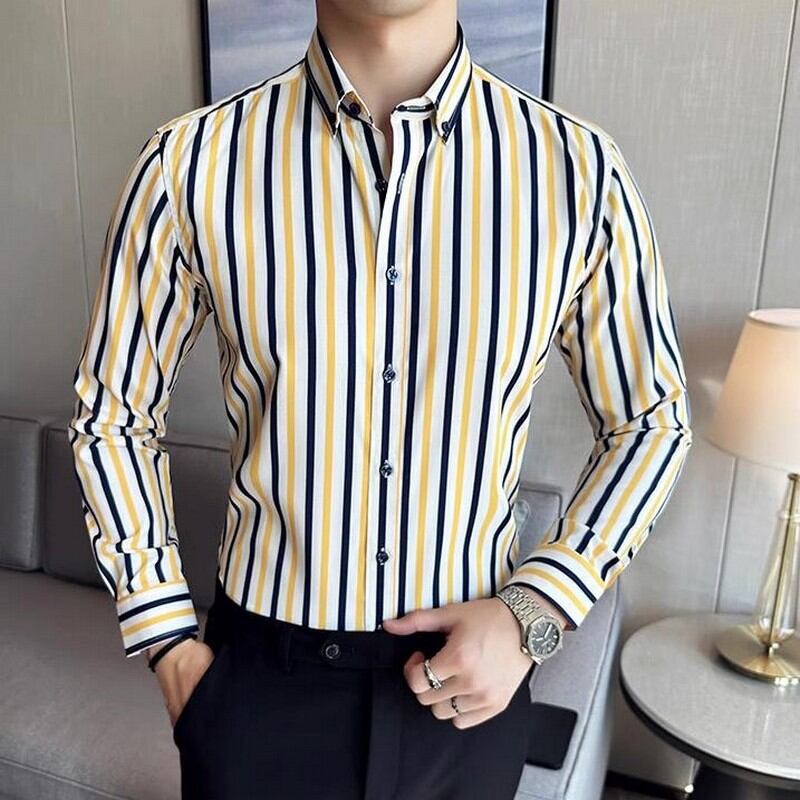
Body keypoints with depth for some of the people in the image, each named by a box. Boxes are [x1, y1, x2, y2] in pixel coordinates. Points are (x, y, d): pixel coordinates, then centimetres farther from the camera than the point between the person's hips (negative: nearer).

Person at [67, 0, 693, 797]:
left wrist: (536, 613, -10)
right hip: (262, 681, 0)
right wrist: (169, 643, -1)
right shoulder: (190, 164, -13)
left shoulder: (579, 167, -12)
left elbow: (651, 420, 0)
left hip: (472, 680, 1)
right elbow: (112, 413, 0)